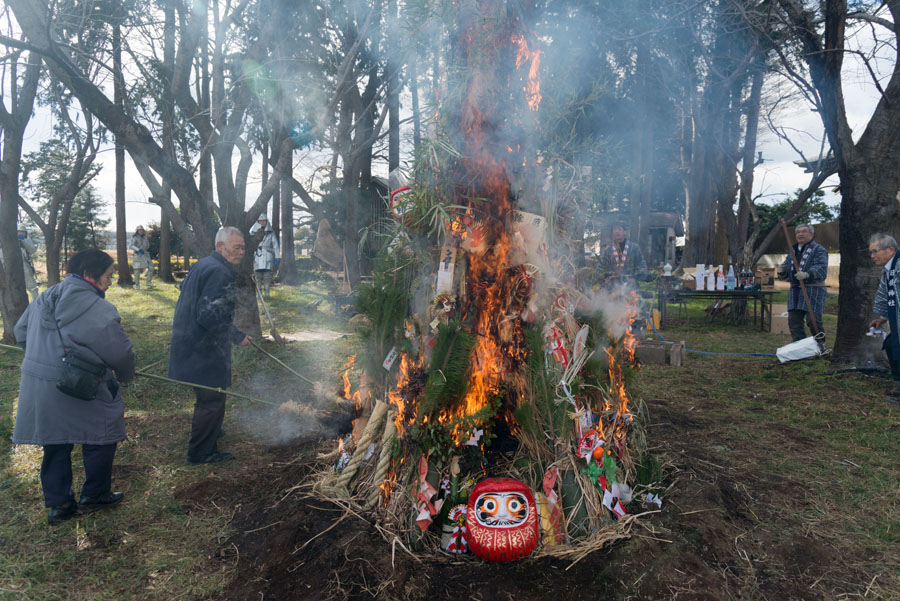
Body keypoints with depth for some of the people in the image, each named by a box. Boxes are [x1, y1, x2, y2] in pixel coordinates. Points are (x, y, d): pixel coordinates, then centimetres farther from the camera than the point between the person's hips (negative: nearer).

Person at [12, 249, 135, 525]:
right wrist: (124, 375, 8)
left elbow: (21, 332, 18)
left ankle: (58, 504, 28)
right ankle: (93, 496, 26)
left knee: (55, 445, 18)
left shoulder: (44, 299, 5)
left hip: (38, 392, 7)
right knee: (101, 439, 13)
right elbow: (120, 352, -14)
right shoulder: (98, 310, -19)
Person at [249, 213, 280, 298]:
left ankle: (266, 293, 1)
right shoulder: (256, 232, 12)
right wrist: (258, 224, -12)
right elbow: (251, 232, -11)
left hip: (268, 257, -1)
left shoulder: (271, 233, 9)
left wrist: (277, 257, 1)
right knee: (258, 277, 0)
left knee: (267, 276, -5)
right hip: (258, 257, 1)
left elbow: (276, 246, 7)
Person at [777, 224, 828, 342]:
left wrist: (807, 274, -34)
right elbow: (785, 270, 22)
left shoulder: (819, 250, -1)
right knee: (793, 320, 3)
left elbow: (822, 269, -16)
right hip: (795, 290, 6)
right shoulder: (793, 251, 20)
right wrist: (781, 271, -2)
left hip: (813, 290, -6)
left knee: (813, 320, -9)